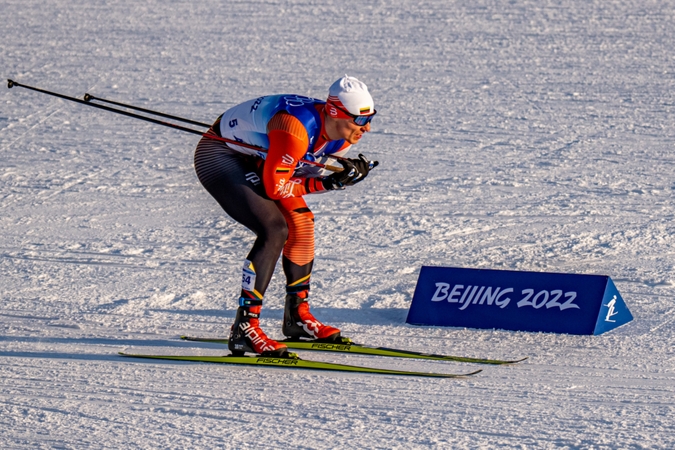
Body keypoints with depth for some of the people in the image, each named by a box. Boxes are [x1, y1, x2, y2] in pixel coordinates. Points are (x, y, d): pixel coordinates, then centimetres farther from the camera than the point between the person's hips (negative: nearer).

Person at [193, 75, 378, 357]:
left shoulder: (344, 135, -10)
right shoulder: (297, 130, -35)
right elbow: (274, 187, -28)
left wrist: (347, 172, -17)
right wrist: (325, 183, -25)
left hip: (255, 161, 9)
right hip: (218, 157, -9)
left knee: (300, 224, 7)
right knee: (274, 229, -22)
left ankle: (297, 315, 24)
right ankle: (244, 330, -24)